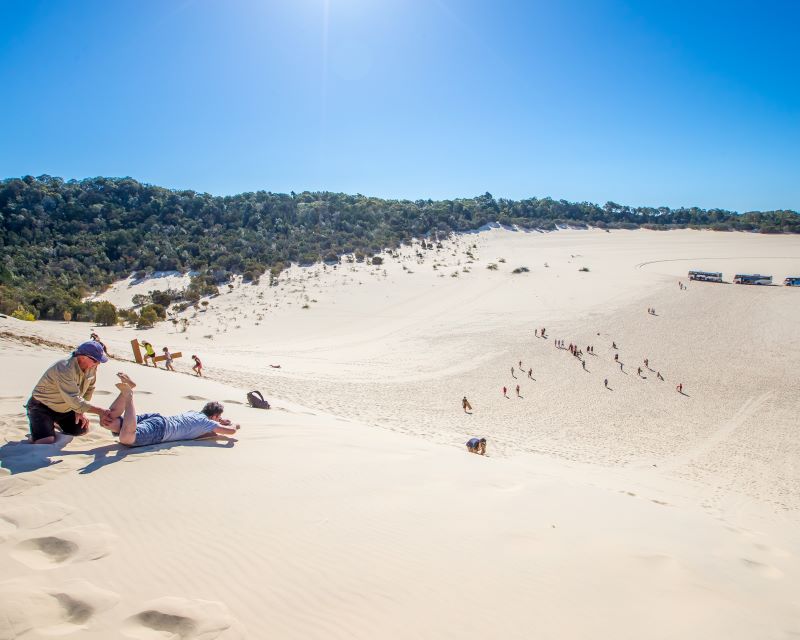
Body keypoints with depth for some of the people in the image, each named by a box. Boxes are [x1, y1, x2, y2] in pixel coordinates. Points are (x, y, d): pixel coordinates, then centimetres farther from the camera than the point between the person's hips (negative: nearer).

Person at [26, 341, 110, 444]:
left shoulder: (91, 367, -11)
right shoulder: (64, 369, -34)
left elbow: (89, 388, 4)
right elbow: (74, 400, -39)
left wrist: (81, 410, -4)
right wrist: (99, 411, -38)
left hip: (64, 408, 7)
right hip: (42, 406, -7)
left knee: (83, 429, 7)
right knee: (46, 443, -22)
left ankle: (55, 422, 28)